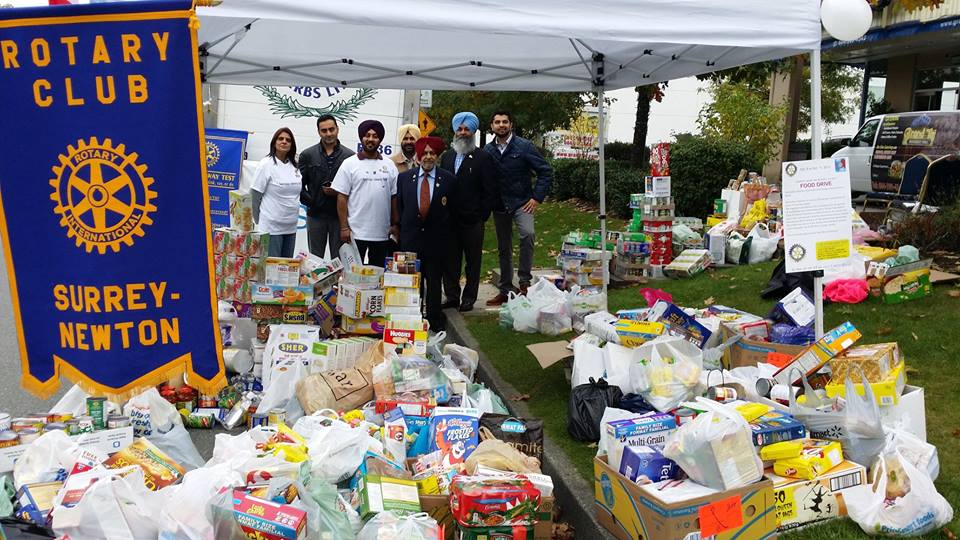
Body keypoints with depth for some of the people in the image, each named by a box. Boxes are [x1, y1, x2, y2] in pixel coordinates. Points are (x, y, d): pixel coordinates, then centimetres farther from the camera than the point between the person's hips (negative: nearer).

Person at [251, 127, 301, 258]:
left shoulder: (294, 166, 9)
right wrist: (259, 220, 1)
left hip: (291, 227, 6)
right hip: (272, 226, -6)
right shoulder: (266, 164, -7)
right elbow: (254, 195, -5)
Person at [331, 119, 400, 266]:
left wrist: (395, 224, 5)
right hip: (356, 232, -3)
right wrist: (344, 228, -9)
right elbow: (342, 198, -3)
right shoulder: (349, 164, 0)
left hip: (382, 233, 3)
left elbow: (394, 197, 10)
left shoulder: (389, 165, 9)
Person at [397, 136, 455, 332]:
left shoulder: (449, 180, -2)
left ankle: (434, 320, 21)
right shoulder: (404, 178, 4)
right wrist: (402, 230, 6)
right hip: (410, 239, 1)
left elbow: (452, 210, 2)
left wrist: (444, 233, 0)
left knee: (434, 282, 9)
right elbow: (399, 207, 9)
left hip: (436, 240, -1)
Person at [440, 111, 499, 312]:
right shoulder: (446, 157, 13)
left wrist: (482, 216, -9)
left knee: (473, 261, 6)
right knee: (450, 260, 8)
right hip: (449, 220, 4)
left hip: (472, 221, -4)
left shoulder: (483, 158, -2)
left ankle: (469, 298, 15)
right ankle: (452, 296, 19)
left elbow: (490, 191, -5)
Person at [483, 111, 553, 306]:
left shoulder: (524, 146, -5)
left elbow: (546, 171, -4)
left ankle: (524, 281, -17)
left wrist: (537, 198, -10)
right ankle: (505, 290, 22)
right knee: (503, 248, 11)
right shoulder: (487, 150, 4)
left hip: (521, 202, -3)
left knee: (527, 234, -29)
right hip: (499, 205, 4)